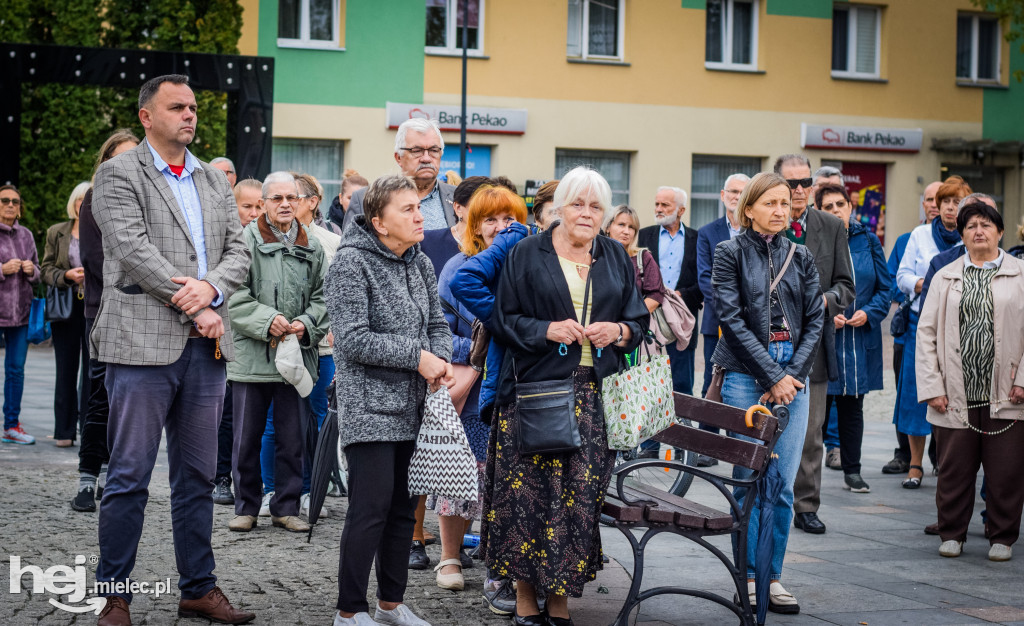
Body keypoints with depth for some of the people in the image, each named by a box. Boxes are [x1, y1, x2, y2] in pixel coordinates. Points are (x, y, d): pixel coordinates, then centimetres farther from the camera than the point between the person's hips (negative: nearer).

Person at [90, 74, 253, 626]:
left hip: (204, 348, 6)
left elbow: (238, 252, 11)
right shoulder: (118, 175, -1)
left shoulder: (214, 181, 18)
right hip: (143, 343, -6)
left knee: (197, 476, 11)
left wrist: (211, 288, -11)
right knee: (129, 477, -3)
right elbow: (135, 251, -12)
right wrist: (195, 310, -13)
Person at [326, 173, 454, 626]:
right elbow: (353, 339, -17)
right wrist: (417, 357, -17)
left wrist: (441, 360, -5)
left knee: (404, 507, 12)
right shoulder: (352, 261, -12)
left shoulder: (420, 264, 11)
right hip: (370, 407, -7)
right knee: (371, 507, -8)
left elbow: (437, 323, 17)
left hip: (412, 408, 7)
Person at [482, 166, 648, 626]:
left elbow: (640, 319, 17)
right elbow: (504, 319, 2)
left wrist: (619, 331, -4)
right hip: (536, 389, -3)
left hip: (596, 394, 3)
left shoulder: (616, 259, 14)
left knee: (581, 496, -1)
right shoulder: (527, 255, 4)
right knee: (530, 493, -5)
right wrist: (547, 330, -13)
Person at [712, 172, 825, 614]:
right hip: (746, 375, -3)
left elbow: (815, 320, 8)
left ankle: (773, 577, 9)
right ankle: (748, 577, 6)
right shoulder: (730, 253, 0)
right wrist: (772, 376, -11)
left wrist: (793, 374, -5)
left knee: (783, 483, 2)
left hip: (793, 376, 3)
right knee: (749, 480, -2)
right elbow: (732, 318, -7)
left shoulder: (801, 256, 12)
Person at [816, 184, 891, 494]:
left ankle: (852, 469, 19)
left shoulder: (868, 241, 6)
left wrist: (869, 312, -9)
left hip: (860, 338, 3)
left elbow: (885, 286, 7)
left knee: (852, 404, 11)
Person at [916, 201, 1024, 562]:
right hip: (956, 397, 2)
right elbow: (926, 334, 9)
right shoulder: (946, 278, 12)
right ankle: (952, 534, 21)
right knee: (954, 470, 6)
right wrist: (932, 387, 0)